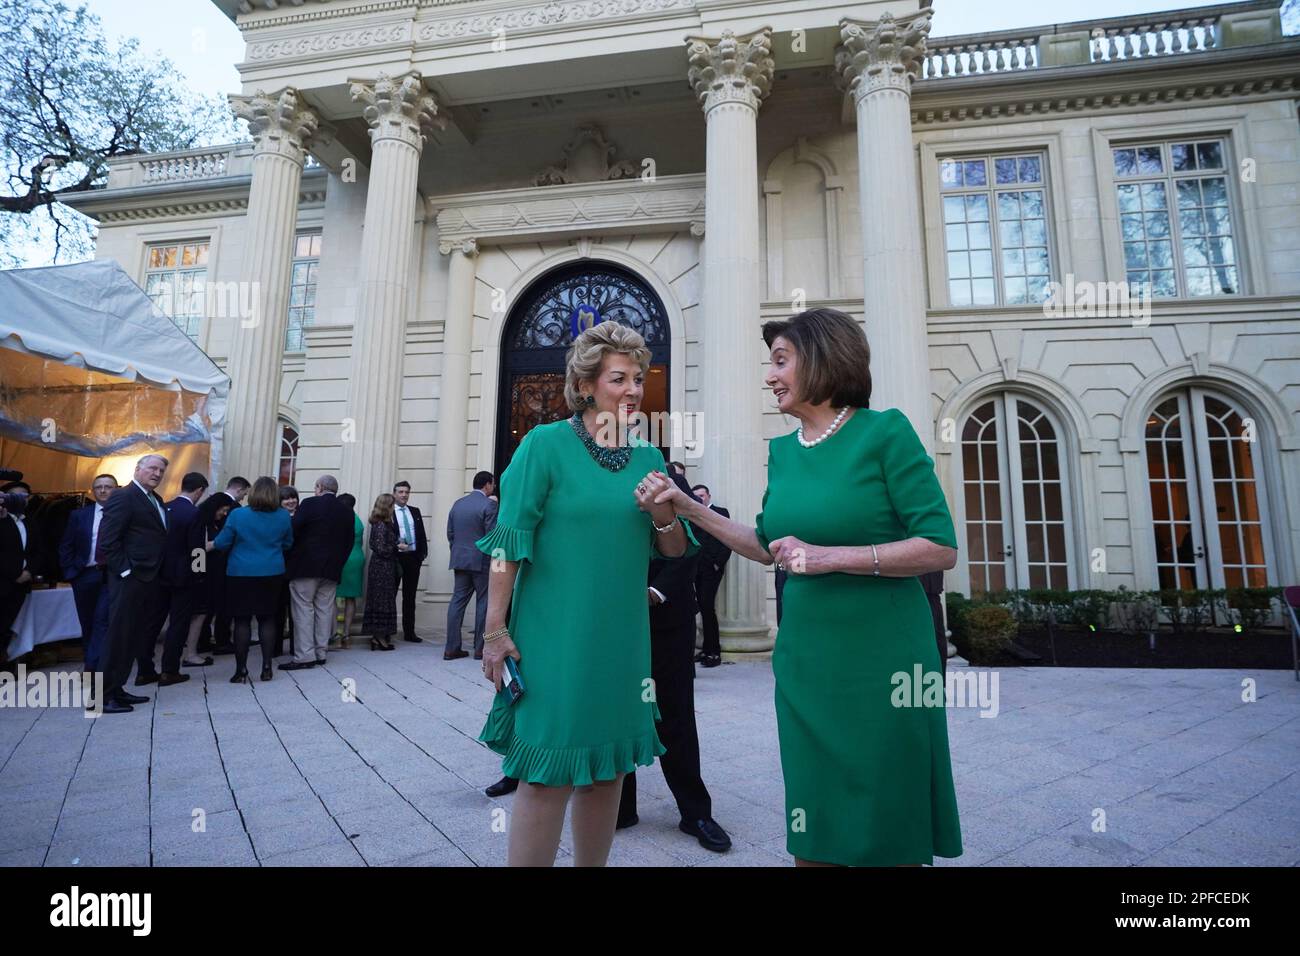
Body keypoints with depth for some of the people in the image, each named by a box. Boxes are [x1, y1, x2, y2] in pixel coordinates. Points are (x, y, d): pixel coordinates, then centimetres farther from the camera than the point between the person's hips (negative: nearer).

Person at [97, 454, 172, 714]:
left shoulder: (156, 500, 16)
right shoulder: (123, 497, -10)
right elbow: (107, 541, -16)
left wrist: (159, 574, 8)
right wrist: (126, 571, -16)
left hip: (150, 579, 9)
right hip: (130, 580, -9)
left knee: (136, 636, 14)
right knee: (120, 636, -2)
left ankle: (116, 690, 24)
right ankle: (103, 696, 7)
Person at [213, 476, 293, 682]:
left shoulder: (237, 515, -11)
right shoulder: (284, 516, -3)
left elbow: (222, 544, -4)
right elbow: (287, 544, 9)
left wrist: (211, 544, 18)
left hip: (241, 574, -2)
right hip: (272, 574, 2)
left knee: (242, 621, 4)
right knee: (267, 619, 10)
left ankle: (241, 670, 9)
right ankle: (267, 667, 12)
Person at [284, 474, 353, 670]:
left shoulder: (309, 504, -7)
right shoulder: (347, 511, 8)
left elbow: (293, 531, -11)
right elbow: (349, 542, 10)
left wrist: (290, 559, 2)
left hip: (306, 566, -5)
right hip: (332, 569, 5)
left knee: (303, 609, 0)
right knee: (324, 610, 10)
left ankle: (305, 655, -1)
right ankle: (320, 653, 15)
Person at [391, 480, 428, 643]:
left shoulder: (415, 511, 12)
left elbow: (422, 534, 12)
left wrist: (423, 553, 3)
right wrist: (396, 545, -19)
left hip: (413, 557, 5)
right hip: (395, 558, -4)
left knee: (410, 597, 9)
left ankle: (409, 632, 16)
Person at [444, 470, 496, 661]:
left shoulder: (457, 504, 11)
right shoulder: (489, 504, -10)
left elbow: (450, 533, 13)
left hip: (460, 560, 6)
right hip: (482, 561, -6)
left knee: (458, 601, 7)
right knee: (483, 603, 2)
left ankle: (452, 648, 8)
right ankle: (480, 648, 6)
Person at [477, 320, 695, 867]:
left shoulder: (647, 456, 7)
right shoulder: (546, 444, -8)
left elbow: (675, 550, 8)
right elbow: (508, 544, -10)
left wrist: (660, 513, -12)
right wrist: (495, 631, -11)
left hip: (622, 637, 6)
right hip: (555, 635, -5)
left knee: (608, 767, 16)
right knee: (548, 774, 2)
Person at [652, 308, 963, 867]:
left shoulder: (884, 431, -10)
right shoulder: (781, 451, 6)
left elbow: (941, 549, -13)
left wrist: (831, 556, -21)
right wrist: (693, 510, 8)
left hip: (881, 659, -5)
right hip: (804, 663, 5)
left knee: (882, 840, 13)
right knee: (813, 836, 18)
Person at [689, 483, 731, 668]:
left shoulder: (721, 512, 3)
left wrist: (718, 563, -11)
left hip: (711, 568, -5)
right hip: (697, 569, 5)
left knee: (707, 607, -11)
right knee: (704, 608, 6)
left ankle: (714, 652, -4)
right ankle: (707, 649, 13)